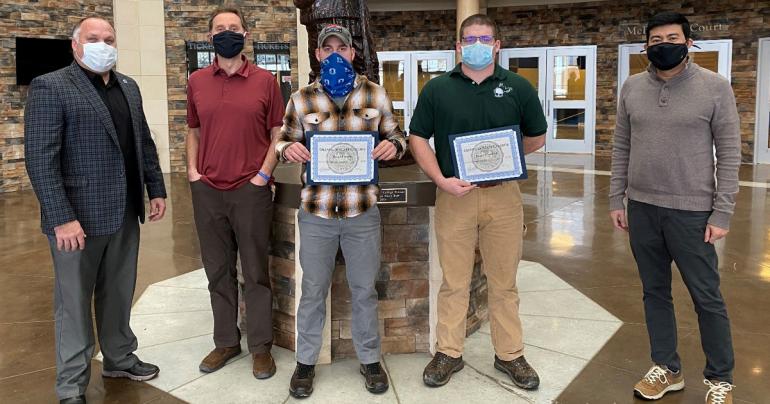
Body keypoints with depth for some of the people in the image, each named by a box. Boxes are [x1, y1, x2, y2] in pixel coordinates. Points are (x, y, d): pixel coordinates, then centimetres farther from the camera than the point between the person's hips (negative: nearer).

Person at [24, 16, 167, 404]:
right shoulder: (50, 87, -9)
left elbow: (143, 143, 18)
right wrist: (62, 218, -20)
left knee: (119, 294, 17)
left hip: (124, 214, 6)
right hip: (77, 217, -6)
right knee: (73, 302, 6)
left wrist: (155, 189, 12)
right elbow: (40, 158, -15)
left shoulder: (128, 87, 12)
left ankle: (120, 358, 35)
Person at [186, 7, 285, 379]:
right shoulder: (196, 81, 8)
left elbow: (277, 132, 2)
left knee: (255, 271, 5)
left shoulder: (265, 80, 0)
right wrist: (192, 169, 4)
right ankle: (226, 342, 26)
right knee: (217, 271, 11)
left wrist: (265, 173, -7)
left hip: (251, 189, -3)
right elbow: (193, 130, 16)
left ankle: (261, 347, 17)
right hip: (207, 191, 3)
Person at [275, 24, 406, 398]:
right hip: (316, 211, 0)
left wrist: (393, 146, -14)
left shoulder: (376, 94, 2)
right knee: (312, 290, 12)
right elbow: (284, 140, 10)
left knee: (364, 289, 13)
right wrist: (287, 149, -14)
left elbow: (396, 136, 10)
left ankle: (370, 359, 31)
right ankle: (305, 361, 30)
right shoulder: (301, 99, 2)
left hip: (363, 210, 0)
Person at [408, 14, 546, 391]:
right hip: (453, 194, 0)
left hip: (503, 194, 1)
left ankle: (510, 355, 23)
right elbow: (418, 138, 3)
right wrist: (441, 179, -10)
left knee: (504, 281, 9)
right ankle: (448, 353, 20)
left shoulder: (518, 87, 5)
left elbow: (537, 137, 12)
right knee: (453, 282, 7)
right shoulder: (437, 88, 4)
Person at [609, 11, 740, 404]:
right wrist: (616, 199, 6)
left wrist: (722, 213, -10)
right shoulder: (632, 88, 5)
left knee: (706, 297, 6)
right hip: (642, 209, 4)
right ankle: (666, 370, 28)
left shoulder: (715, 86, -5)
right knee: (655, 292, 13)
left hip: (692, 211, -3)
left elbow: (729, 154, -5)